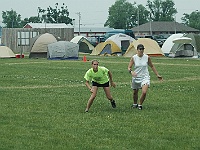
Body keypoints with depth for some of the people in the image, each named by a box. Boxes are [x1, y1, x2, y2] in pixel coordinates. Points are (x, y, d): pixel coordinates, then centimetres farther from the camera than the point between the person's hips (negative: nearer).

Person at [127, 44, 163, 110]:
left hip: (145, 77, -1)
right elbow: (129, 67, -7)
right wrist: (131, 72, -30)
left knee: (144, 92, -20)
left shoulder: (147, 57, -5)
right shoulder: (133, 58, -8)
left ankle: (140, 104, 4)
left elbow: (152, 66, 9)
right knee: (135, 92, 16)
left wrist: (157, 75, 12)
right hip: (136, 77, 1)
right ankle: (135, 104, 44)